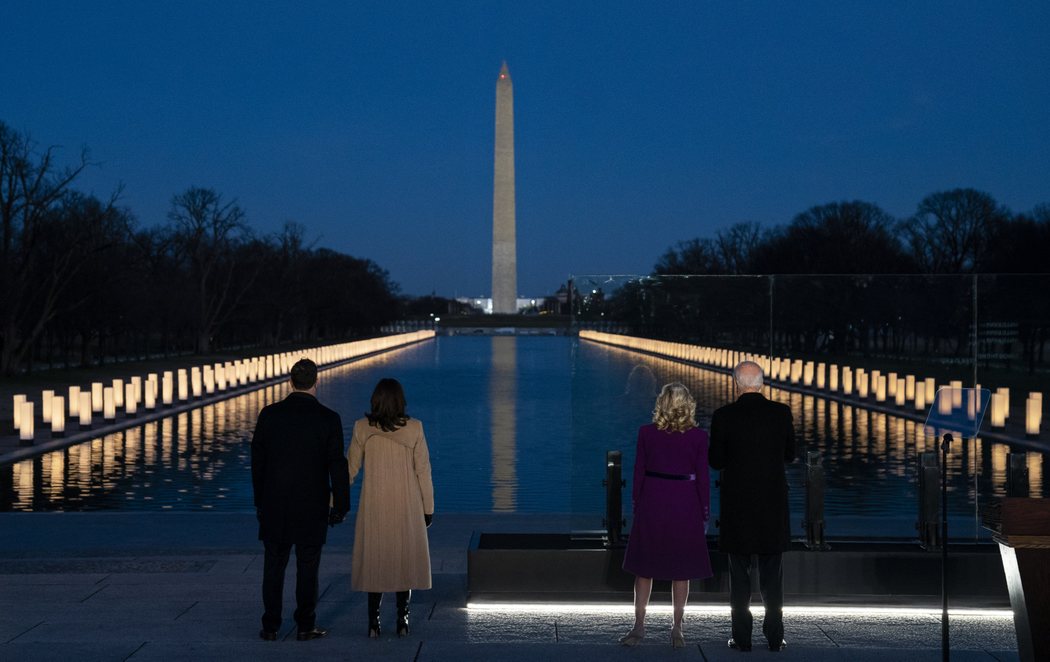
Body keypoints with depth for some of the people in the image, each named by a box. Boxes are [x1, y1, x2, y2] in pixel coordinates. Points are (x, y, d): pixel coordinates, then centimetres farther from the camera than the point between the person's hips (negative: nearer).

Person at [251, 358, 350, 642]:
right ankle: (305, 626, 11)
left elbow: (257, 461, 2)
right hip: (313, 506, -2)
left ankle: (270, 626, 13)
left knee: (274, 565, 10)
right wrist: (340, 505, 2)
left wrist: (260, 501, 12)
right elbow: (337, 466, -8)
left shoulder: (269, 414, -3)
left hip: (275, 504, 2)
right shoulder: (328, 419, -9)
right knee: (307, 566, 7)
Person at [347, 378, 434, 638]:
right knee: (405, 559, 12)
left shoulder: (362, 428, -7)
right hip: (407, 507, 0)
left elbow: (350, 468, -1)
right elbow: (423, 470, -5)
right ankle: (402, 621, 14)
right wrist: (428, 508, 4)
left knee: (374, 560, 11)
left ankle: (374, 623, 9)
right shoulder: (414, 428, -9)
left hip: (374, 506, 0)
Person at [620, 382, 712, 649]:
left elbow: (639, 472, 0)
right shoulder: (698, 437, -7)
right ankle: (676, 629, 13)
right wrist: (705, 513, 4)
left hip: (652, 502, 1)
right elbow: (702, 478, -4)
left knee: (645, 566, 11)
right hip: (685, 505, -1)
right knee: (681, 569, 8)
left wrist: (636, 504, 10)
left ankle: (639, 625, 14)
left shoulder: (646, 433, -4)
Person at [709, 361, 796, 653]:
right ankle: (775, 637, 13)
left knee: (739, 574, 8)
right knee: (772, 574, 11)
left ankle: (742, 637, 9)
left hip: (737, 503, -1)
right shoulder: (781, 412, -5)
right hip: (773, 504, 1)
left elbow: (716, 461, -3)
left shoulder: (723, 416, -10)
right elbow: (790, 454, 5)